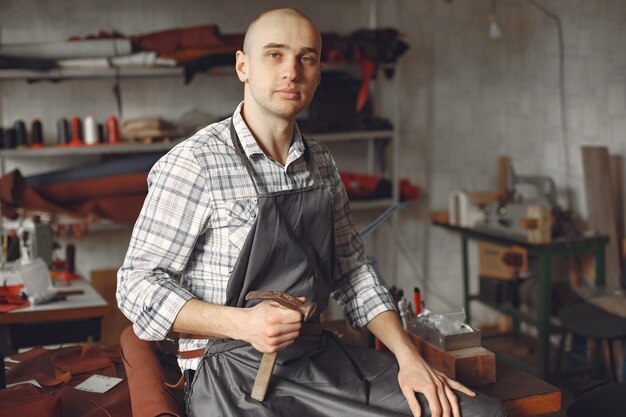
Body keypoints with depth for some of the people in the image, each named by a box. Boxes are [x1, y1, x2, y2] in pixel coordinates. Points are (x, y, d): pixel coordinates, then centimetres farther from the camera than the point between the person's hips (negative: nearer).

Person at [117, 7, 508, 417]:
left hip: (320, 354, 6)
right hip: (233, 372, -6)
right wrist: (241, 324, -22)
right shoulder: (194, 162, -10)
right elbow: (140, 284, -9)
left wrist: (408, 356, 4)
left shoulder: (321, 164, 10)